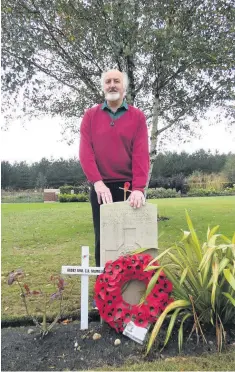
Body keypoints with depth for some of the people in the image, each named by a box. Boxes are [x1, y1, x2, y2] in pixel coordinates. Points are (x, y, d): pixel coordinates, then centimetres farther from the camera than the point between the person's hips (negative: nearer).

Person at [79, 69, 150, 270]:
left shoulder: (138, 116, 5)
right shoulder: (90, 116, 8)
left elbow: (141, 154, -7)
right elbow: (85, 151, -3)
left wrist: (138, 188, -19)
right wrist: (98, 182, -17)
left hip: (129, 187, 0)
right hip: (101, 188, 1)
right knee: (102, 239, 8)